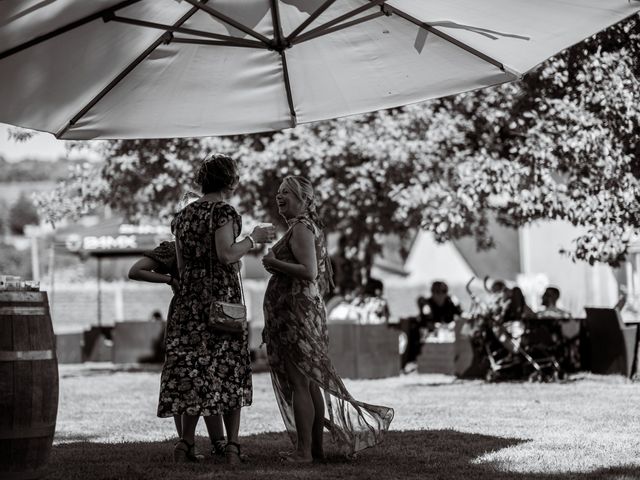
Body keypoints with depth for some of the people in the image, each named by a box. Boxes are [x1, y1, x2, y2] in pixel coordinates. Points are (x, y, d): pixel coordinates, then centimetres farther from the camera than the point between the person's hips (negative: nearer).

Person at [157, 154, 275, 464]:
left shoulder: (183, 215, 12)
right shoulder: (223, 212, -9)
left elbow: (181, 264, 14)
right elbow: (226, 255, -19)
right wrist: (253, 238, -7)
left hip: (189, 298, 6)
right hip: (222, 295, -6)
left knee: (192, 368, 8)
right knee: (229, 368, 2)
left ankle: (186, 444, 2)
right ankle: (232, 446, 0)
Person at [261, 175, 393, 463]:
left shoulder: (301, 228, -11)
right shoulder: (312, 227, 19)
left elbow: (309, 271, -23)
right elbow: (318, 274, 23)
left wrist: (275, 263, -14)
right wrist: (277, 265, 19)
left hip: (295, 311, -10)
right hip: (311, 309, 10)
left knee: (298, 382, -9)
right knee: (310, 381, 12)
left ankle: (304, 451, -8)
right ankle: (316, 447, 16)